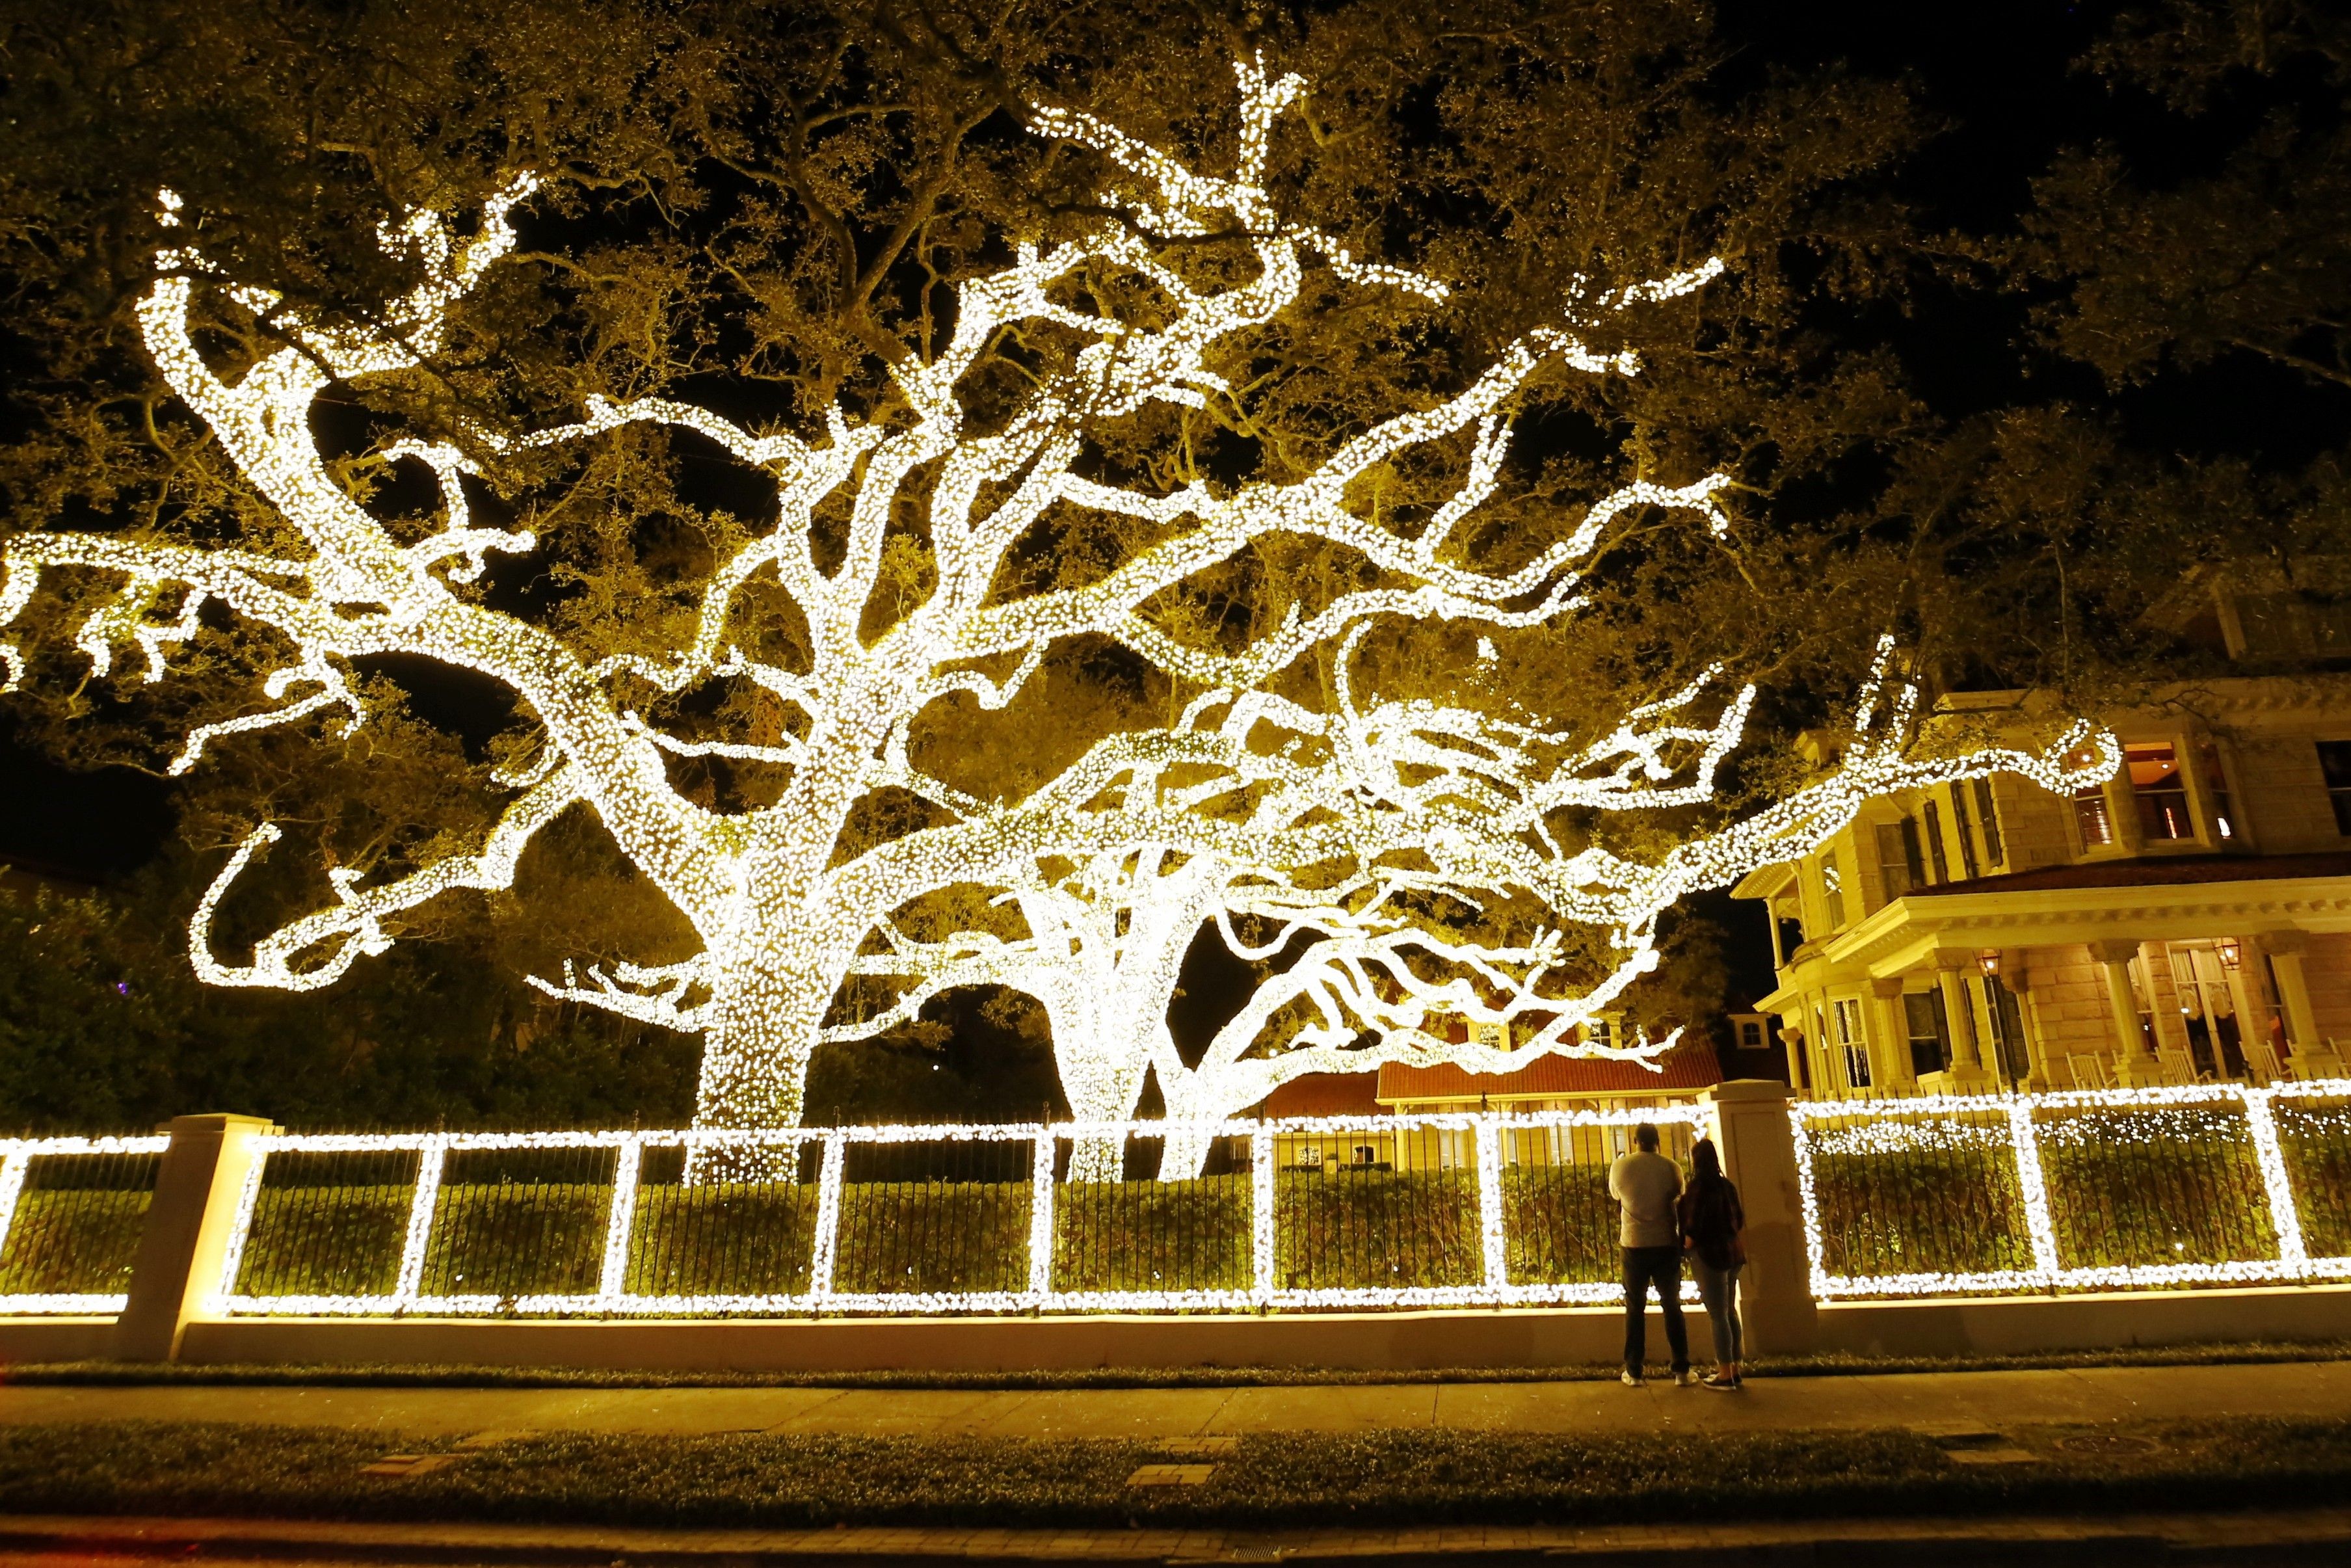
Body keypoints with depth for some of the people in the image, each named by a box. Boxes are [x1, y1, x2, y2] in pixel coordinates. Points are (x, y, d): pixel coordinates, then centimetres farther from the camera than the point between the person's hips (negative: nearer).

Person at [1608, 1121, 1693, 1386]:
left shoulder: (1620, 1166, -4)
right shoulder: (1671, 1168, -5)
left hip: (1634, 1245, 0)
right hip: (1666, 1244, 0)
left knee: (1635, 1308, 9)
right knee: (1672, 1306, 11)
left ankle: (1633, 1372, 9)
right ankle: (1681, 1370, 12)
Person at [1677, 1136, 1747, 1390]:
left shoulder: (1699, 1185, -14)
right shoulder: (1726, 1185, 7)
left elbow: (1695, 1224, -19)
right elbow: (1740, 1220, 11)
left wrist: (1688, 1243, -4)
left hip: (1709, 1255, -8)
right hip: (1731, 1253, 8)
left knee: (1717, 1315, -2)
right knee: (1729, 1312, 15)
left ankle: (1725, 1375, 2)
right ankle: (1734, 1369, 21)